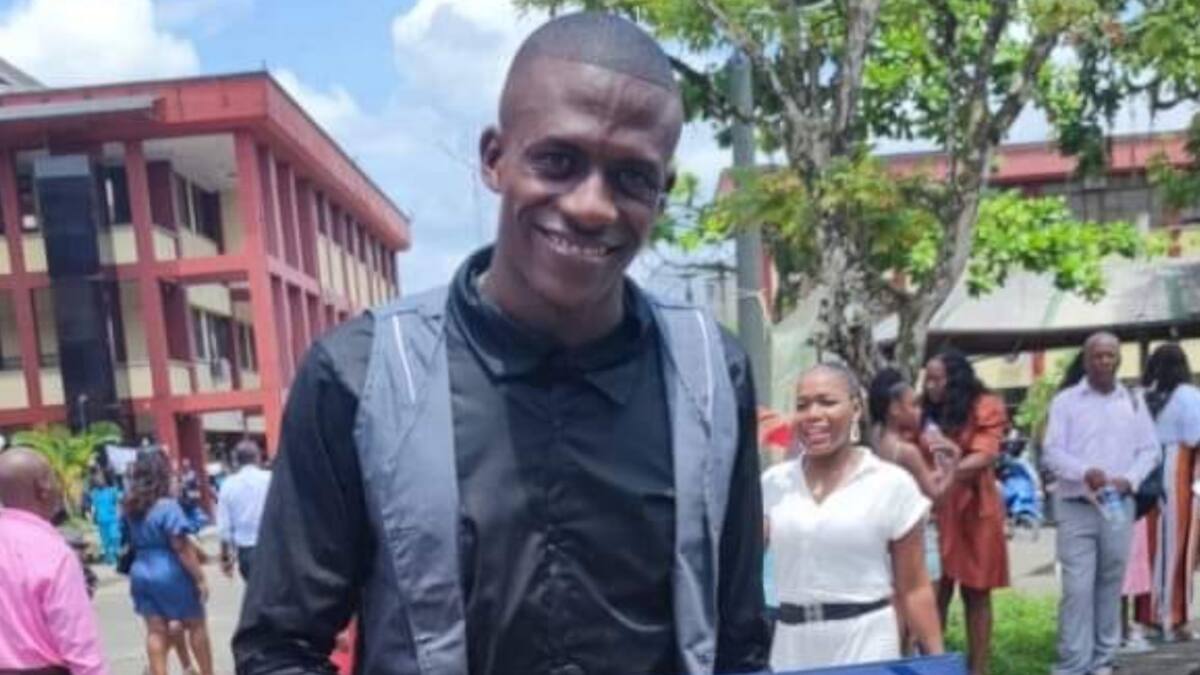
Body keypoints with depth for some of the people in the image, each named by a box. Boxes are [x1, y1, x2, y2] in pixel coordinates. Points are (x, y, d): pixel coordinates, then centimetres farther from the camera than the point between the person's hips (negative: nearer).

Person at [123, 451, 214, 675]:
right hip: (171, 573, -6)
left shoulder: (132, 508, 4)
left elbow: (133, 543, 6)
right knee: (196, 625, 11)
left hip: (141, 574, 6)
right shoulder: (167, 507, -18)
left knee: (156, 631, 7)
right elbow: (182, 547, -19)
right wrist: (199, 578, -15)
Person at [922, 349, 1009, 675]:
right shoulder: (928, 412, 14)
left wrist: (949, 471, -29)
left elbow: (985, 455, -15)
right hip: (936, 510, 3)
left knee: (975, 593, 5)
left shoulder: (985, 407, -2)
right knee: (934, 592, -1)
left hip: (973, 508, -3)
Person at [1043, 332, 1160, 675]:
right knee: (1077, 588, -6)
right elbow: (1052, 452, -5)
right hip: (1076, 507, -3)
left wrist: (1130, 479, -10)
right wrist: (1085, 472, -22)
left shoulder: (1134, 402, 10)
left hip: (1120, 506, 3)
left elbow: (1149, 449, 8)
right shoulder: (1065, 401, 1)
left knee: (1110, 586, 9)